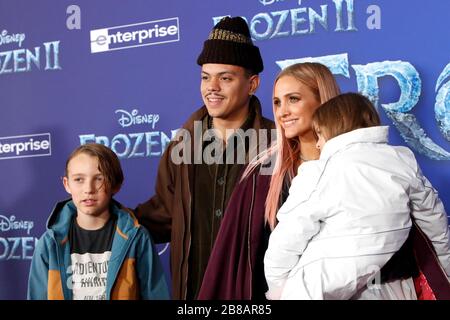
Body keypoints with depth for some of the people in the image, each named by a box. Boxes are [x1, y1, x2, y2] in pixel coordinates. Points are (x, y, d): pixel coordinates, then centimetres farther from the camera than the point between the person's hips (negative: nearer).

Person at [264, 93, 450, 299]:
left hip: (318, 291, -4)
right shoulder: (405, 160, 2)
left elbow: (284, 245, -8)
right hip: (388, 290, 4)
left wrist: (277, 291, 7)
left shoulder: (317, 173, -12)